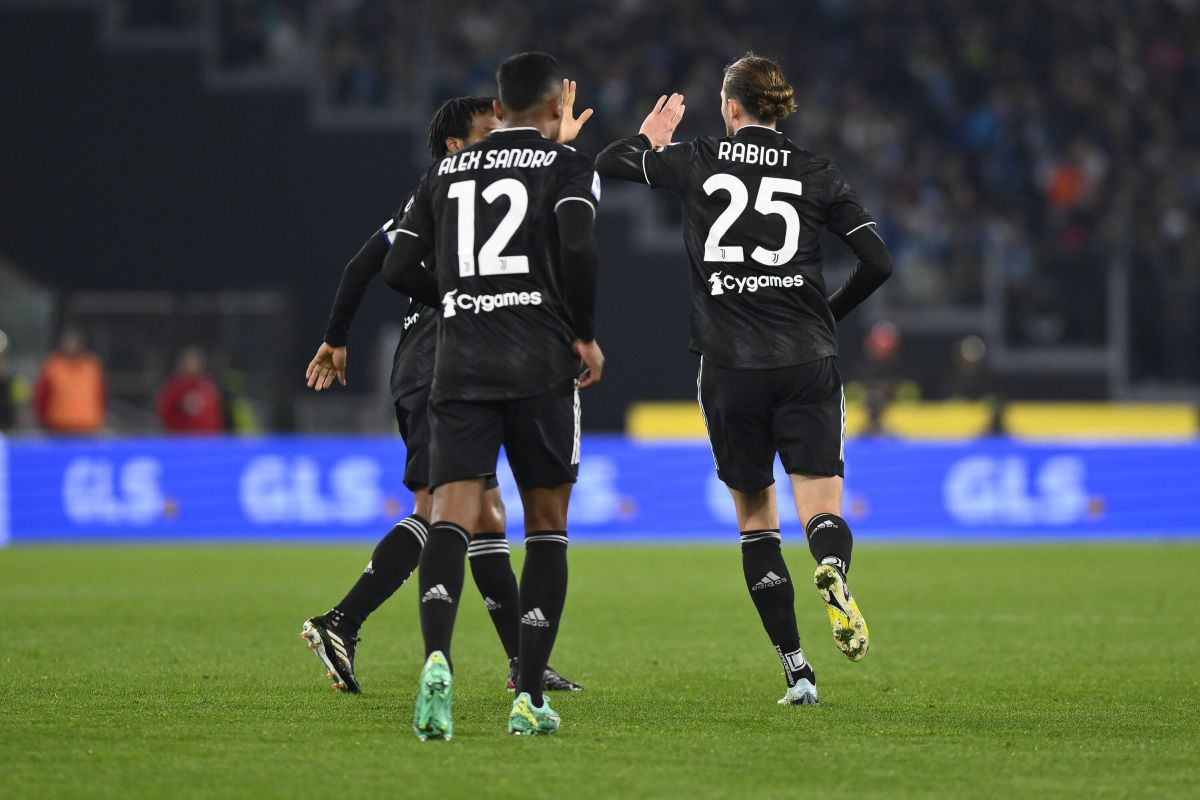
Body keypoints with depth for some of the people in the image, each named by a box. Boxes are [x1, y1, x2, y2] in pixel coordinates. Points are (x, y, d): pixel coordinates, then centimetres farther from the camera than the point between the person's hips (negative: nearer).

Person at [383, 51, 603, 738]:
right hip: (542, 364, -2)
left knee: (453, 516, -7)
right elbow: (578, 250, -14)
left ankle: (437, 658, -34)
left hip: (461, 365, 2)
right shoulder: (568, 167, 3)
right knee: (548, 525, 9)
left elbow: (399, 268, 12)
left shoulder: (446, 172, 16)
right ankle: (529, 698, 5)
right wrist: (585, 334, -2)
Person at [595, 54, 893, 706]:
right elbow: (877, 261, 2)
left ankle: (796, 669, 4)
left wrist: (650, 138, 35)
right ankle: (833, 574, -39)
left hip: (730, 369, 0)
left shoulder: (694, 163, 3)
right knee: (822, 513, -2)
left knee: (756, 521, 12)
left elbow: (606, 163, 16)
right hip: (806, 362, 0)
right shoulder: (815, 174, 5)